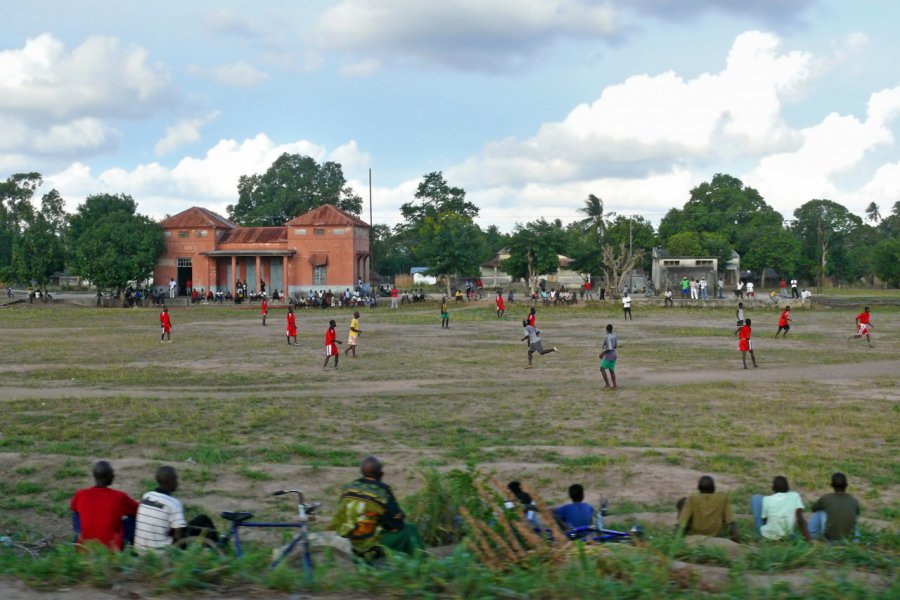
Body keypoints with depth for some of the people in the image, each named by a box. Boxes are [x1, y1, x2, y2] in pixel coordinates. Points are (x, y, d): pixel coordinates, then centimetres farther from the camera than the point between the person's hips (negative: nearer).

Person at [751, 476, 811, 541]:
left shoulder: (766, 500, -11)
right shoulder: (794, 496, -8)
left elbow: (764, 518, 1)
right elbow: (800, 519, -14)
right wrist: (808, 538, -11)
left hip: (767, 534, -2)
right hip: (787, 535, 2)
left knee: (756, 497, 12)